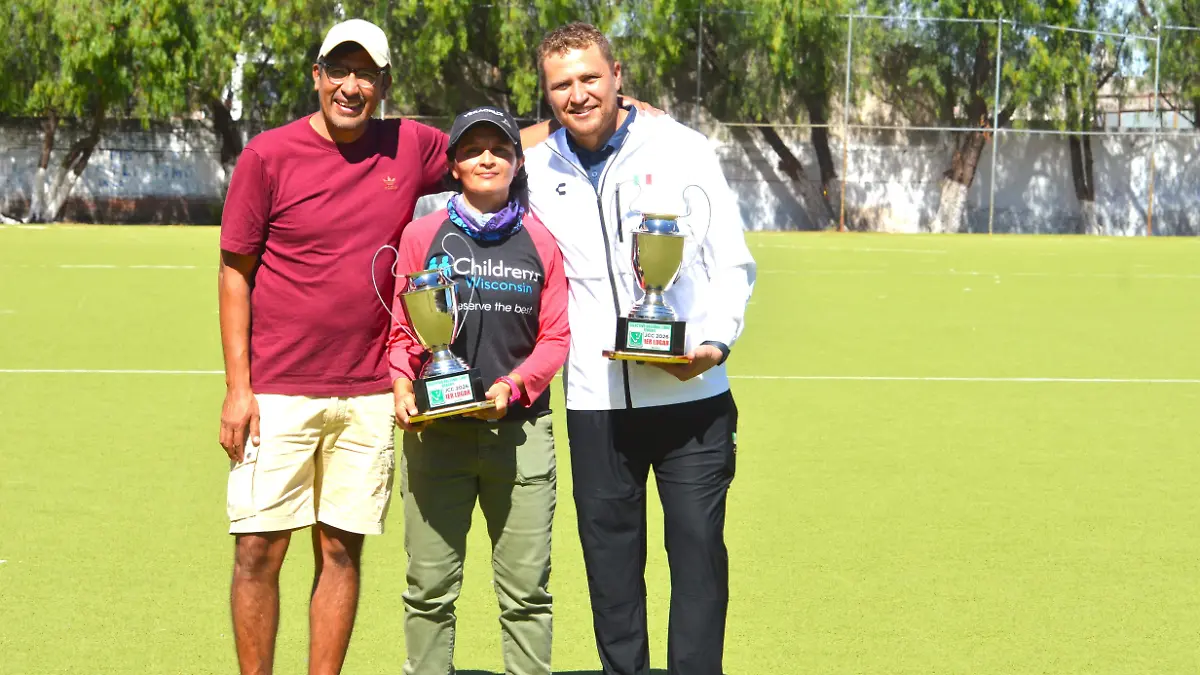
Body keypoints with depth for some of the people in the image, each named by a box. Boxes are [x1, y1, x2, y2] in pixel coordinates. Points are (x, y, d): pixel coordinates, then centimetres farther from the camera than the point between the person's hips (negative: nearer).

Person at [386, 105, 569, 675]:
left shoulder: (540, 242, 8)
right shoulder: (423, 235, 7)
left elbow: (556, 336, 6)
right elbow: (400, 328, 8)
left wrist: (512, 386, -10)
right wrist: (402, 385, -10)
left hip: (520, 429, 0)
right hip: (435, 430, 0)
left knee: (526, 589, 0)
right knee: (430, 588, 0)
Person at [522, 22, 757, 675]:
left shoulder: (683, 150, -1)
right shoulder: (537, 170, 6)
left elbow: (732, 264, 1)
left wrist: (716, 342, -14)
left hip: (691, 393, -2)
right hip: (594, 402, 2)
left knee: (698, 549, -2)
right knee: (610, 558, 7)